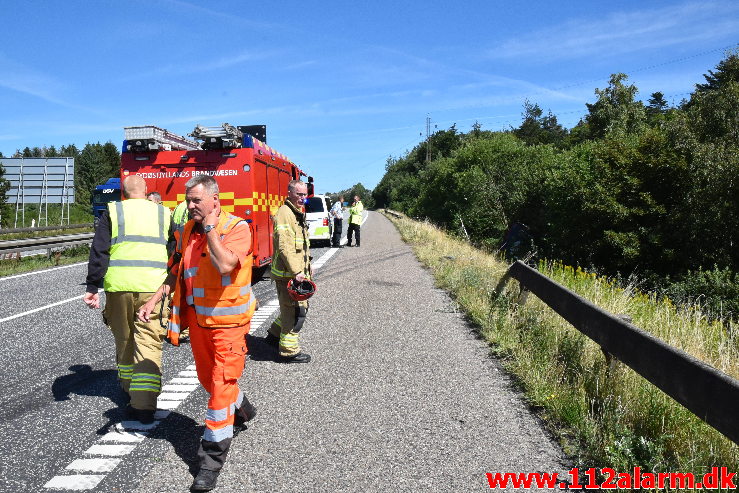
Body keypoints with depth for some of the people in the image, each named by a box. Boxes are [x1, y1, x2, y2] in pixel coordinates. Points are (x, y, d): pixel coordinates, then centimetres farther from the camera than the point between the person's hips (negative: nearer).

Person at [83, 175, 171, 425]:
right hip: (153, 285, 0)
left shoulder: (113, 212, 7)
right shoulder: (163, 213, 10)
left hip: (119, 285, 1)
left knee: (124, 339, 19)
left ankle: (130, 389, 36)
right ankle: (144, 404, -9)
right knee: (149, 342, -1)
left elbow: (98, 252, 0)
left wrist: (92, 287, 2)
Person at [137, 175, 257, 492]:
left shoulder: (237, 228, -15)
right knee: (207, 377, 21)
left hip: (227, 320, -7)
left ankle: (212, 459, 5)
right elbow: (177, 272, 16)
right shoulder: (188, 231, 6)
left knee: (220, 385, -6)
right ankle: (241, 410, 49)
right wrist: (154, 301, 9)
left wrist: (211, 228, -23)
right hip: (197, 318, 7)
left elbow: (225, 265, -31)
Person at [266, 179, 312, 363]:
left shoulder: (297, 214, 19)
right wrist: (296, 272, -27)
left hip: (297, 273, 10)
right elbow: (285, 246, -25)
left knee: (300, 307, 20)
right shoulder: (284, 213, -16)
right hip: (288, 274, -10)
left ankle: (275, 334, 35)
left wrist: (306, 269, 25)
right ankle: (289, 351, 8)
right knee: (295, 311, -4)